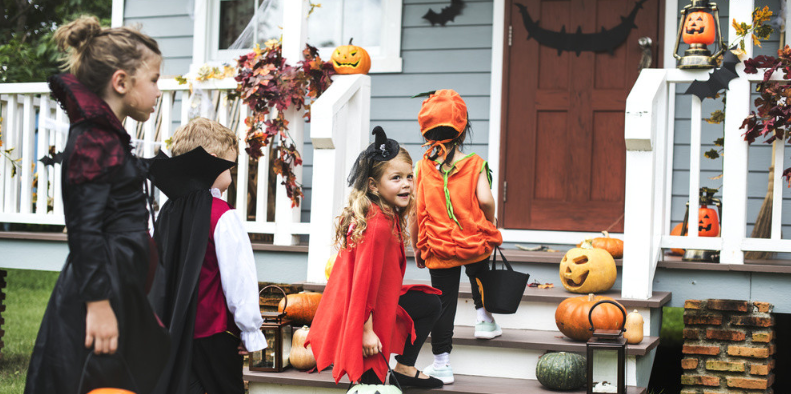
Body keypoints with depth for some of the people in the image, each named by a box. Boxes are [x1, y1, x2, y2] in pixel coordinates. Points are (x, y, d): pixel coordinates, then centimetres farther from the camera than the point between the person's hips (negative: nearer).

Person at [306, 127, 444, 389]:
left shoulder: (388, 217, 4)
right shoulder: (378, 224, -26)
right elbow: (364, 278, -27)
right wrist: (366, 329, -24)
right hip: (366, 312, -10)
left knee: (430, 304, 22)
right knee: (371, 378, -1)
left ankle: (404, 368, 20)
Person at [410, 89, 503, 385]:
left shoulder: (421, 167, -3)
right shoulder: (474, 164, -7)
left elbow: (413, 211, -3)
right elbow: (484, 199, -20)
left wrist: (415, 248, 8)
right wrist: (489, 222, 1)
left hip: (438, 248, 1)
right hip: (475, 243, 0)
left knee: (443, 304, 7)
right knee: (478, 274, 34)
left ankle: (441, 363, 11)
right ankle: (483, 317, 37)